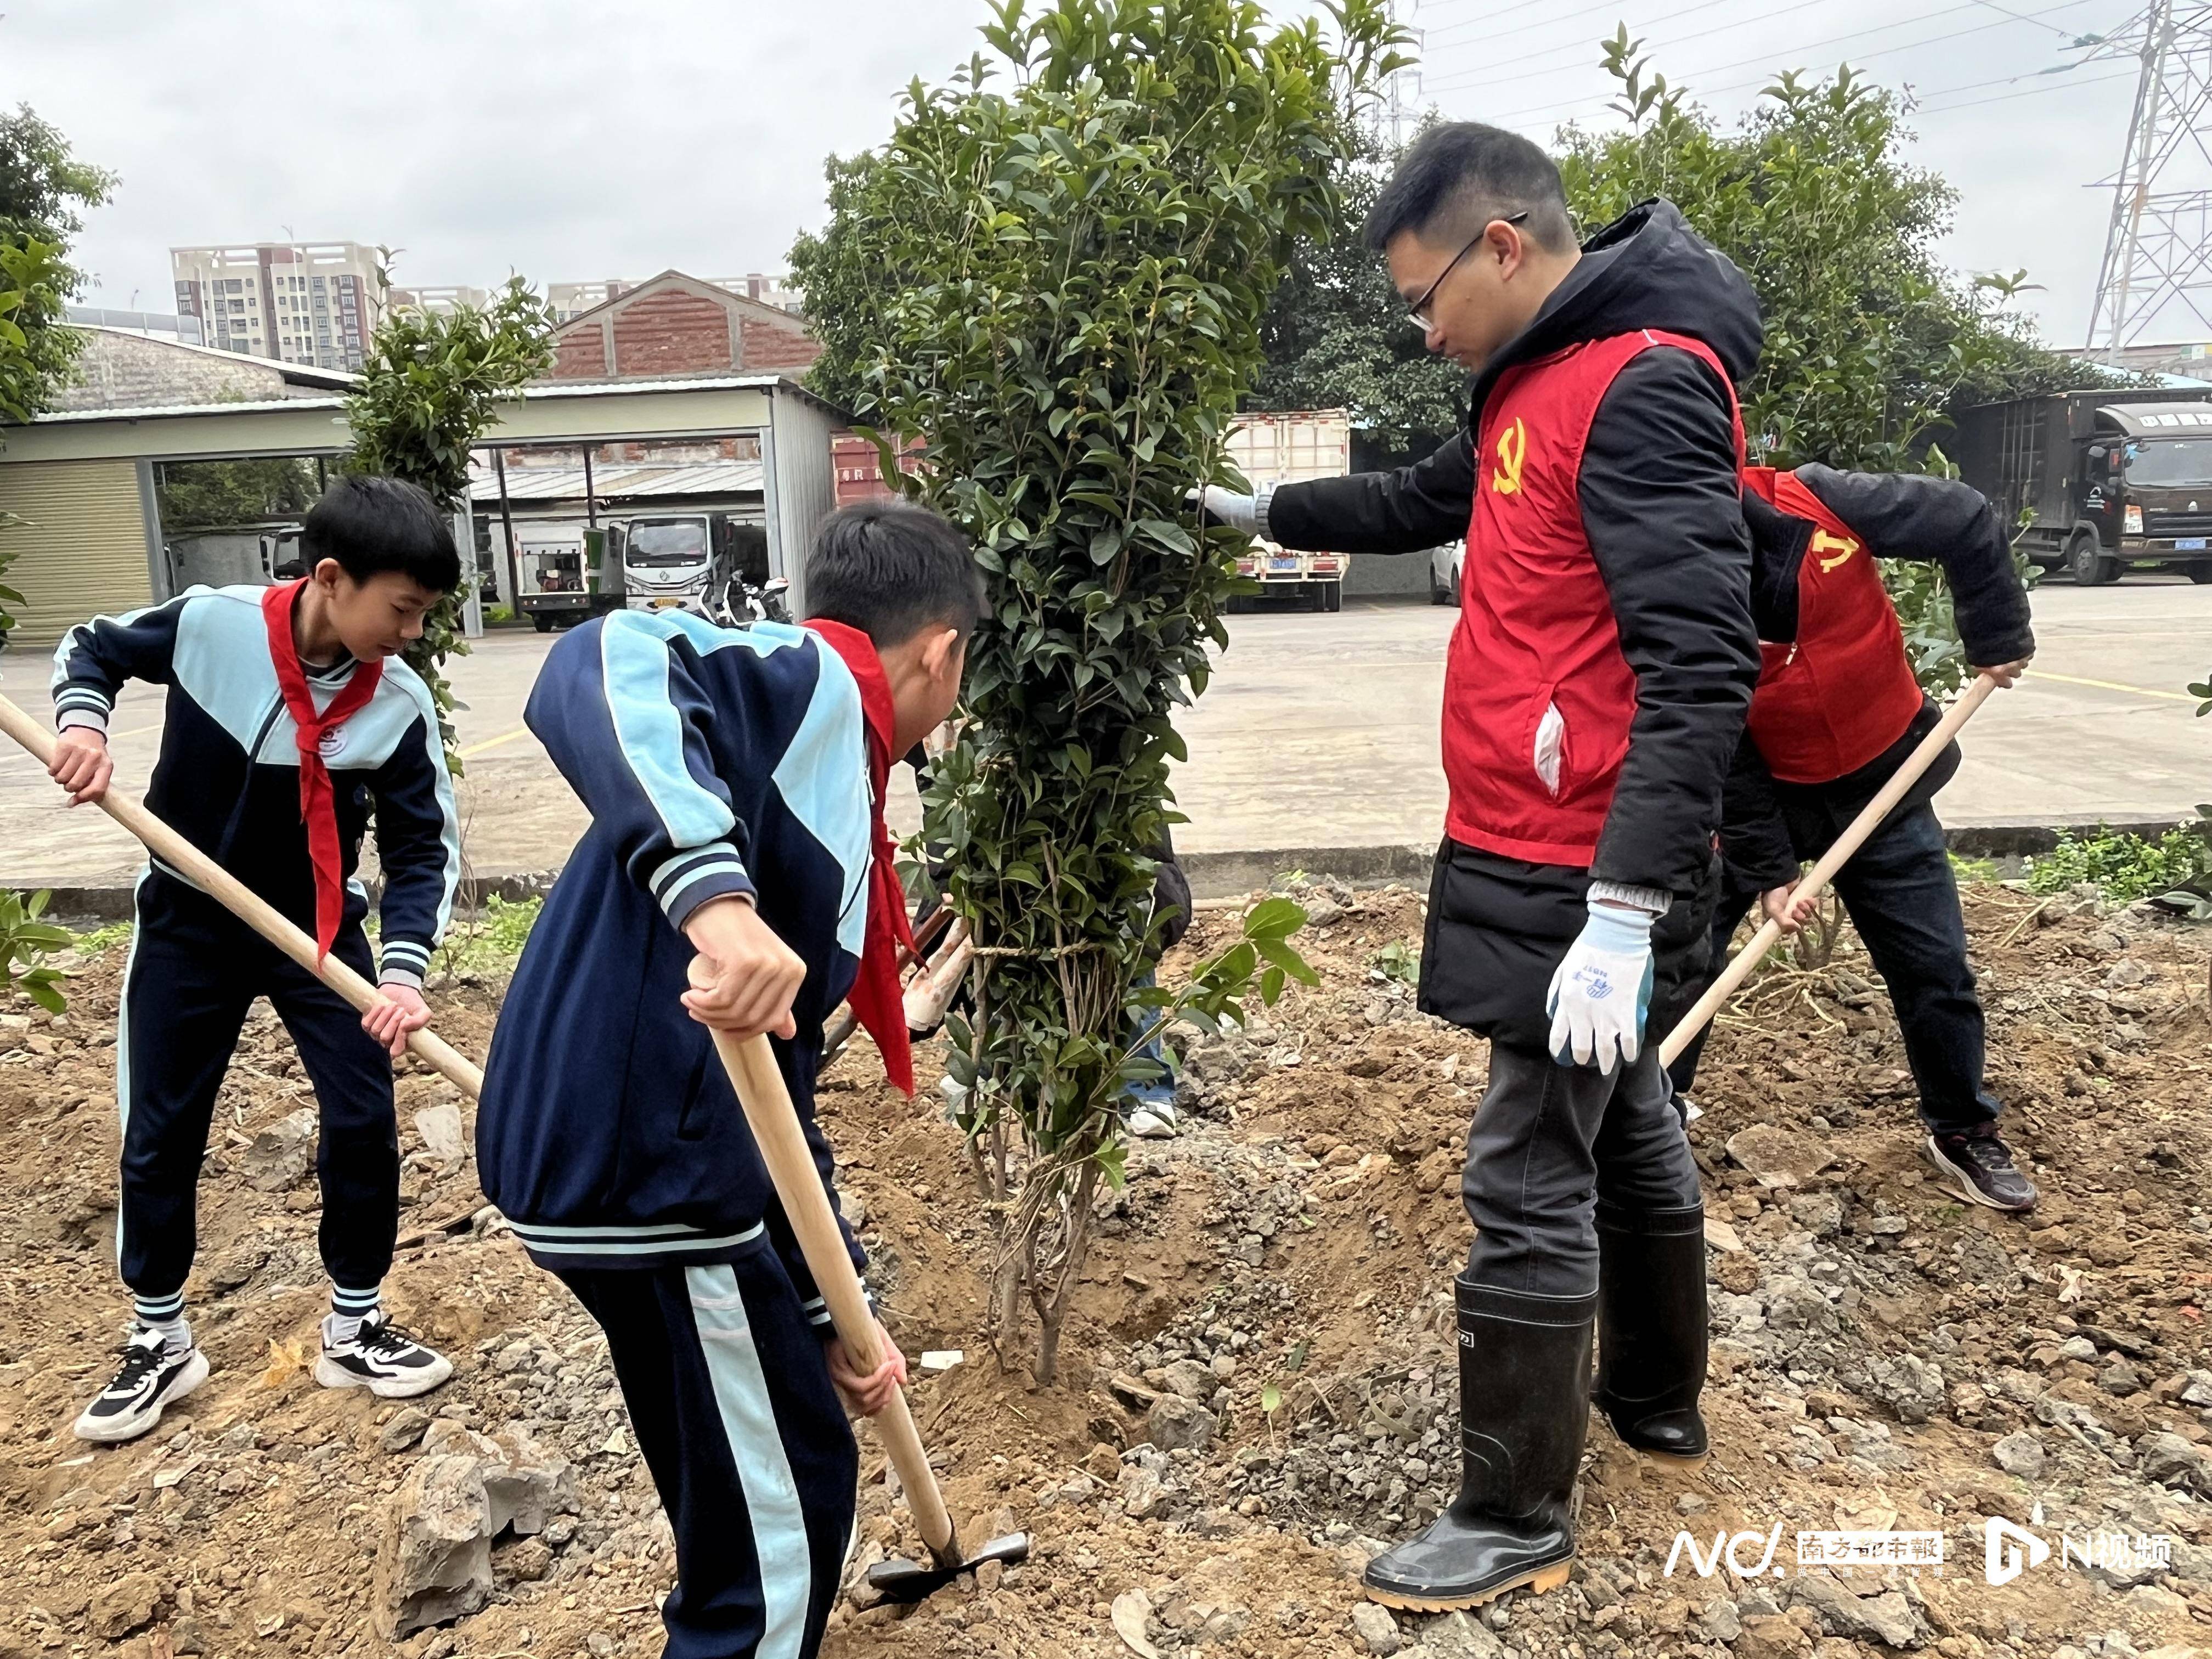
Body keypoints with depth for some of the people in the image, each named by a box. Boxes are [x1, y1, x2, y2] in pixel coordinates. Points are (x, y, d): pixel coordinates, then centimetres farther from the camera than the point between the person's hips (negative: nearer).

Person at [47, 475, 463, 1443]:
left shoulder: (400, 706, -18)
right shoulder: (208, 622, -19)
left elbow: (423, 849, -14)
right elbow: (91, 647, 2)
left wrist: (403, 969, -27)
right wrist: (82, 721, -19)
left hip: (316, 928, 0)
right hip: (187, 919, 0)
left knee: (364, 1122, -3)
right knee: (158, 1134, 7)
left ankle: (354, 1328, 18)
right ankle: (160, 1343, 28)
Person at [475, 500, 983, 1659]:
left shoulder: (836, 811, 17)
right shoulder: (807, 680, -7)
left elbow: (780, 1083, 19)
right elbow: (597, 668, -29)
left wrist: (832, 1318, 23)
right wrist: (716, 894, -43)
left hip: (623, 1160, 9)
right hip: (647, 1169, -9)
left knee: (748, 1479, 28)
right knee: (787, 1497, 9)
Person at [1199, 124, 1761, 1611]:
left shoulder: (1647, 385, -18)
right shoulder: (1547, 381, 13)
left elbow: (1700, 667, -25)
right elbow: (1427, 503, 30)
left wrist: (1623, 913, -28)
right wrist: (1262, 511, 36)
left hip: (1578, 878, -10)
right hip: (1545, 861, 10)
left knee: (1527, 1183, -1)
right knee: (1622, 1126, 21)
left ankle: (1517, 1523, 16)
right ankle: (1656, 1400, 41)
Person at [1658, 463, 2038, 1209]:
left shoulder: (1821, 506, -23)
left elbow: (1970, 525, -10)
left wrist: (1998, 640, -6)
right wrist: (1767, 870, -17)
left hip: (1884, 783, 1)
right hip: (1762, 795, 0)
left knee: (1935, 966, 8)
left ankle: (1963, 1130, 29)